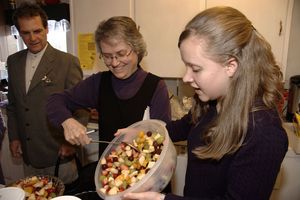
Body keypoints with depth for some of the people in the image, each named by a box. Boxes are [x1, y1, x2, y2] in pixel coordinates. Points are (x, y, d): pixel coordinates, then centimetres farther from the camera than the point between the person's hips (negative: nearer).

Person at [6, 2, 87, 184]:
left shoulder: (68, 62, -11)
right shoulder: (13, 61, 7)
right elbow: (12, 104, 14)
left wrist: (71, 141, -11)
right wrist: (14, 137, 10)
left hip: (59, 153, -5)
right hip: (28, 155, 5)